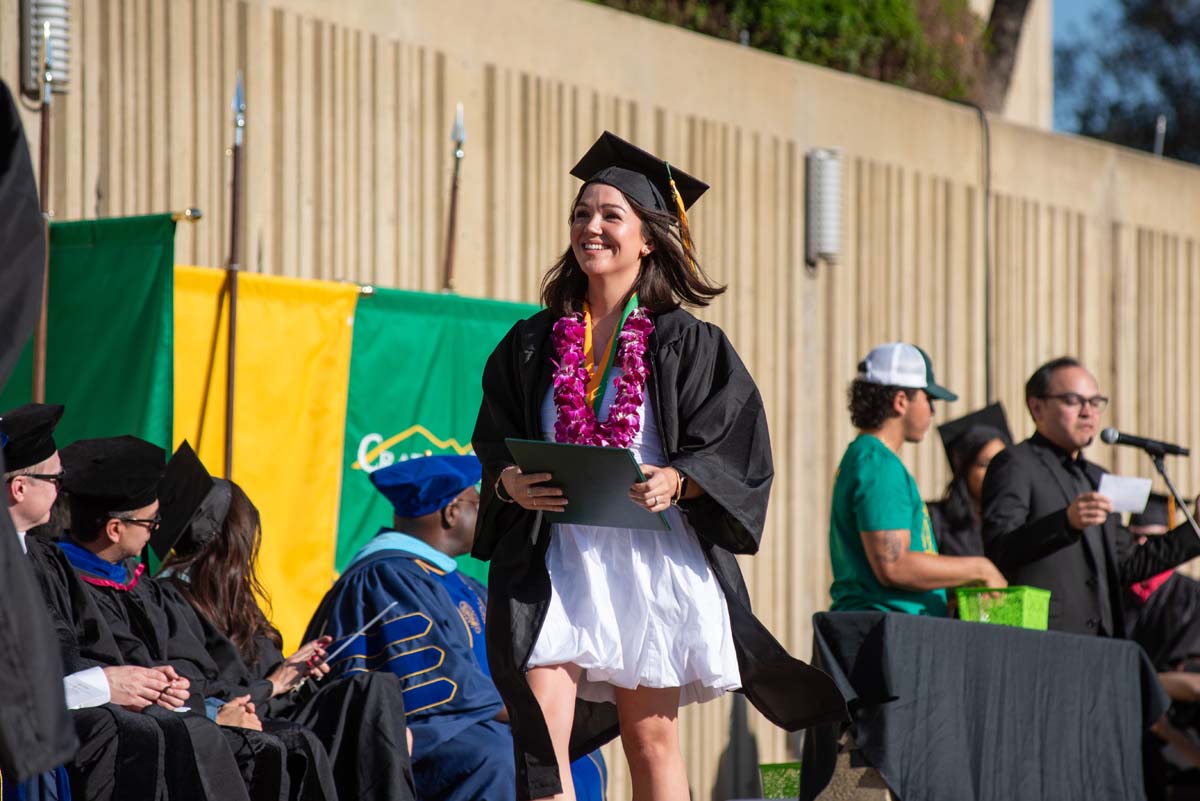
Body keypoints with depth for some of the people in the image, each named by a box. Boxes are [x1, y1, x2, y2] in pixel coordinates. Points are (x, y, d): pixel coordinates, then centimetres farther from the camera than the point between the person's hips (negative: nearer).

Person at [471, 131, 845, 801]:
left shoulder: (690, 347, 1)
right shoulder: (532, 344, 9)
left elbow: (738, 450, -2)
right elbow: (493, 441, 11)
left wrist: (677, 482, -20)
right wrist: (511, 482, -10)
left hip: (653, 563, -2)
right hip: (555, 563, 2)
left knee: (651, 741, 6)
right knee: (541, 740, -12)